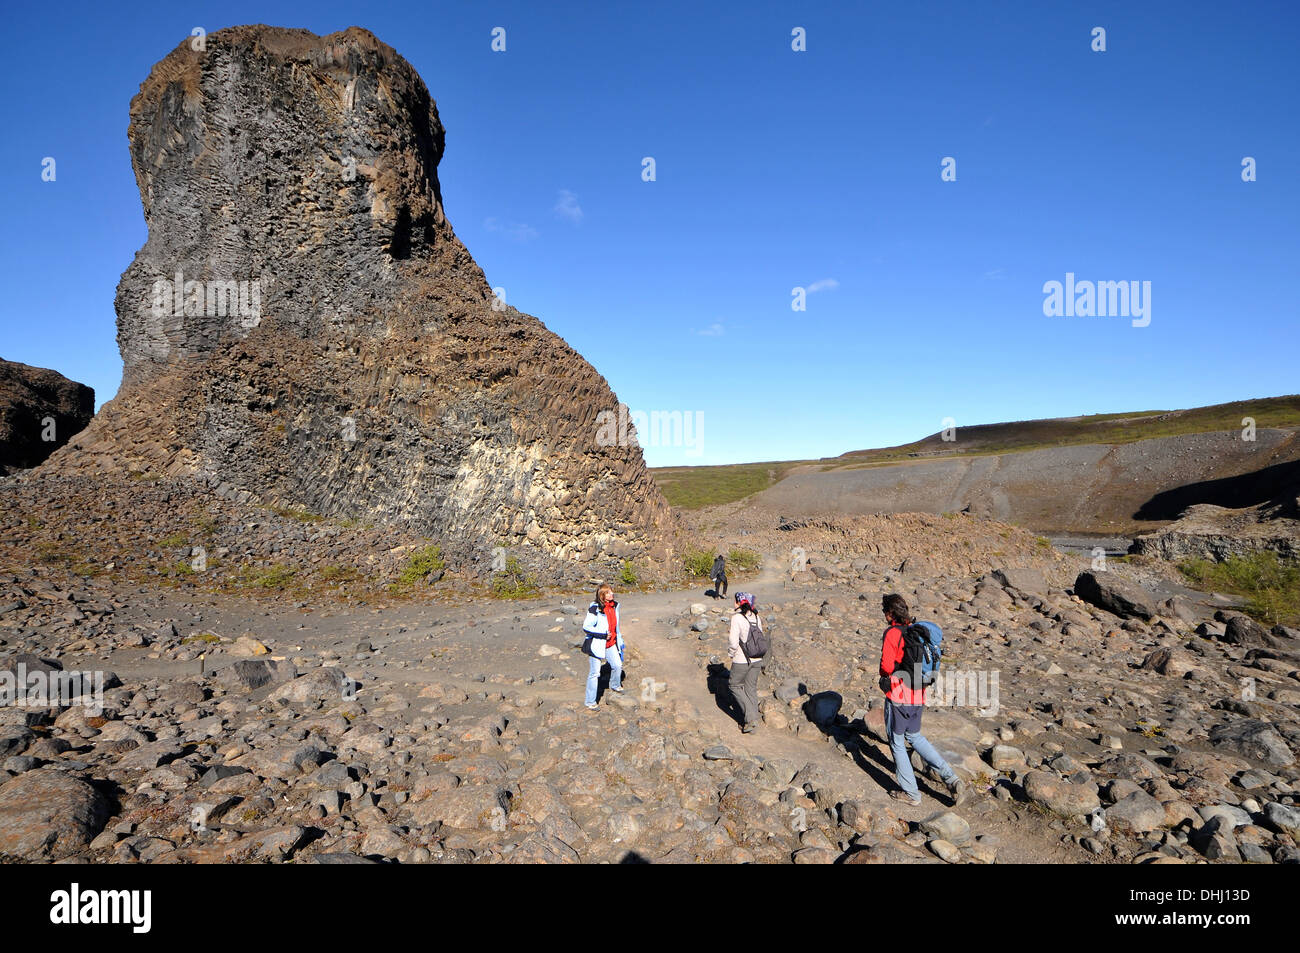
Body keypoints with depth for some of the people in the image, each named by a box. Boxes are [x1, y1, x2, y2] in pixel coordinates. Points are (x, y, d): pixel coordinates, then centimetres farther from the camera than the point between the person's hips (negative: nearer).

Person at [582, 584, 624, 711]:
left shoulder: (614, 606, 2)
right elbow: (586, 627, -23)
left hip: (611, 644, 7)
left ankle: (615, 686, 50)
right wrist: (603, 635, -22)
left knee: (617, 665, 19)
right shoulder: (595, 609, -22)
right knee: (594, 673, -1)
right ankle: (590, 703, 13)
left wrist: (619, 641, 23)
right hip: (596, 645, -7)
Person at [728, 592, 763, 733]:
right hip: (757, 660, 6)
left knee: (735, 685, 13)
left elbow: (734, 642, -20)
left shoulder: (737, 618, -18)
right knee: (751, 689, 17)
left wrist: (733, 655, -1)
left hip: (742, 661, -6)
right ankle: (752, 721, 23)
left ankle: (751, 718, 5)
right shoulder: (756, 617, 2)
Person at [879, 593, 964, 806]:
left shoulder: (892, 634, -17)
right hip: (918, 696, 7)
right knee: (914, 736, 24)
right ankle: (950, 777, 16)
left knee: (897, 743, 9)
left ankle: (911, 793, 16)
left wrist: (884, 676, 1)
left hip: (898, 696, -7)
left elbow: (887, 667, -20)